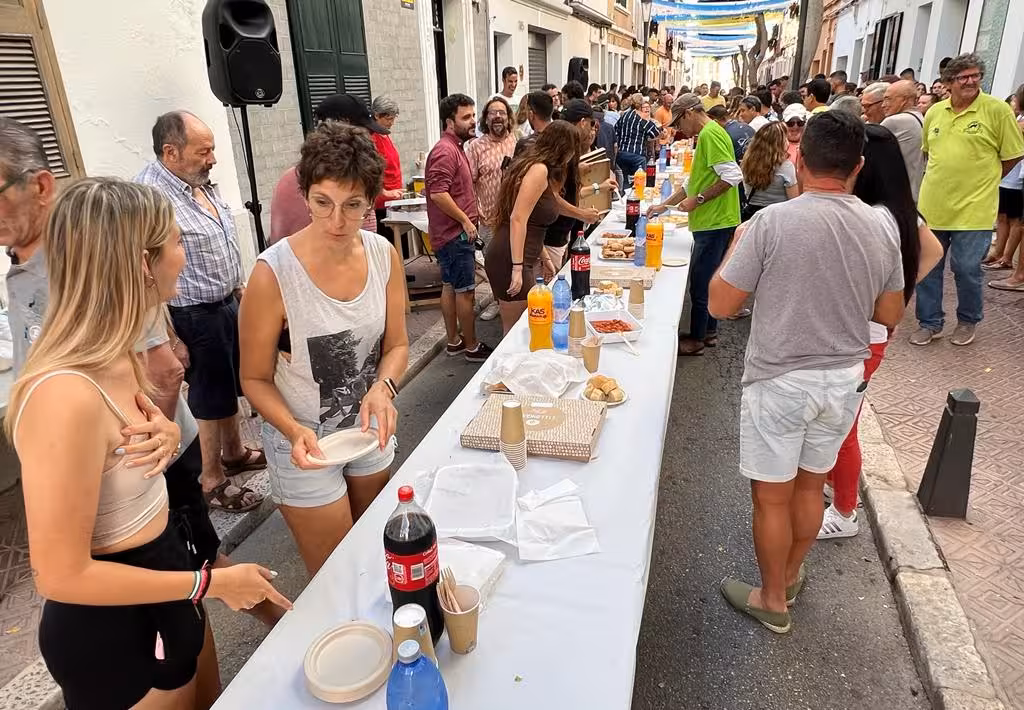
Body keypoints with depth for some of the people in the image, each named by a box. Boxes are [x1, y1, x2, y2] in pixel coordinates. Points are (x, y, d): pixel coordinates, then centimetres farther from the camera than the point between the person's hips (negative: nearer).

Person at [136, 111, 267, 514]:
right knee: (211, 399, 5)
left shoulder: (200, 183, 4)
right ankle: (212, 481, 23)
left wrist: (237, 288, 19)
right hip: (195, 318, -9)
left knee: (229, 386, 23)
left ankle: (234, 453, 43)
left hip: (227, 304, 9)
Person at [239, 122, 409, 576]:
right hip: (305, 444, -5)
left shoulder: (384, 254, -11)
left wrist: (383, 387, -23)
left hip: (370, 430, 5)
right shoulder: (274, 273, -25)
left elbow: (397, 344, -2)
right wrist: (294, 430, -31)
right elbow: (255, 379, -14)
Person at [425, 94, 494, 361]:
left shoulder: (455, 148, 15)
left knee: (450, 287, 15)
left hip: (453, 232, 10)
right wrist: (465, 221, -18)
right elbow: (438, 193, -25)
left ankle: (454, 341, 25)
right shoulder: (445, 151, -18)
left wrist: (467, 219, 17)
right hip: (456, 234, -10)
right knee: (465, 291, -2)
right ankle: (472, 347, 8)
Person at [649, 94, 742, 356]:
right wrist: (665, 205, 25)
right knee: (710, 280, 18)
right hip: (714, 223, 10)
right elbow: (695, 182, 25)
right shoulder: (708, 134, 19)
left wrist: (697, 200, -18)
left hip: (714, 224, -10)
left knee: (700, 285, -1)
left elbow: (733, 176, -24)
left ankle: (696, 339, 10)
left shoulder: (710, 133, -14)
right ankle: (709, 331, 30)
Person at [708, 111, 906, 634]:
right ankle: (791, 574, 44)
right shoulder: (882, 227, -3)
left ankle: (773, 601, 29)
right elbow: (890, 315, 6)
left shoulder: (772, 222, -18)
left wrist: (736, 246, 3)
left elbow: (720, 305, -12)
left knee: (771, 495, 12)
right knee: (810, 484, 23)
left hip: (780, 381, -5)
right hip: (845, 379, 5)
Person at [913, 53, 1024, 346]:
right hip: (932, 206, 4)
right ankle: (930, 323, 23)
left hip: (972, 210, -4)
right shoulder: (934, 112, 7)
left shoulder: (997, 110, -6)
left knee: (967, 269, 1)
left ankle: (968, 322, 24)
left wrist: (983, 180, 4)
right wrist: (941, 179, 13)